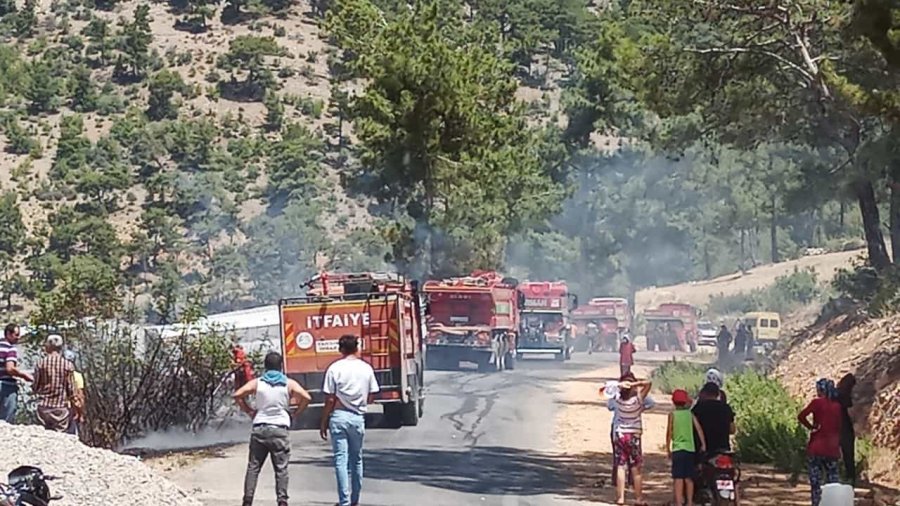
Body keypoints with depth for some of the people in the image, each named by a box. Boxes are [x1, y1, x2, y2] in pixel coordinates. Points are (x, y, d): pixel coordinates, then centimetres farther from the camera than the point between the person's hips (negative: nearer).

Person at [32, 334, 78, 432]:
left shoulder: (41, 363, -3)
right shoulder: (67, 365, -4)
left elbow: (36, 386, 1)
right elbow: (71, 389, -2)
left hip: (44, 406, 1)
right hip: (62, 407, -1)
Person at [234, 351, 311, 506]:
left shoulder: (257, 383, 6)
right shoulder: (289, 384, 3)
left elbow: (237, 395, -3)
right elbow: (306, 397, -8)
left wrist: (248, 410, 8)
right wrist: (295, 412, 6)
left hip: (259, 428, 1)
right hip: (280, 429, -1)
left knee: (253, 467, 7)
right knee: (281, 469, 1)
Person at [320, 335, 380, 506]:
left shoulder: (335, 368, -7)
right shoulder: (366, 368, 2)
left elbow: (330, 399, -7)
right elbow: (370, 397, 6)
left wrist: (323, 423, 1)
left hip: (339, 416, -3)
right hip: (358, 418, 3)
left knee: (341, 460, -2)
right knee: (356, 459, 15)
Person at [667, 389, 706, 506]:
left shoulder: (672, 414, -1)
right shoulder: (690, 414, 7)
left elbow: (669, 432, -4)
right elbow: (699, 428, -1)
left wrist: (668, 449, 3)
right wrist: (703, 444, 1)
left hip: (678, 449, -3)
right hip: (690, 448, 3)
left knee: (678, 478, -6)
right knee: (689, 478, 12)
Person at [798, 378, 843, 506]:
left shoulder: (817, 402, -6)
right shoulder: (837, 406, 7)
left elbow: (801, 416, -16)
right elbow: (840, 427, 10)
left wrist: (811, 427, -2)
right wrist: (838, 444, 16)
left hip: (817, 447, -4)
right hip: (832, 448, 4)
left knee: (816, 481, 0)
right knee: (832, 482, 6)